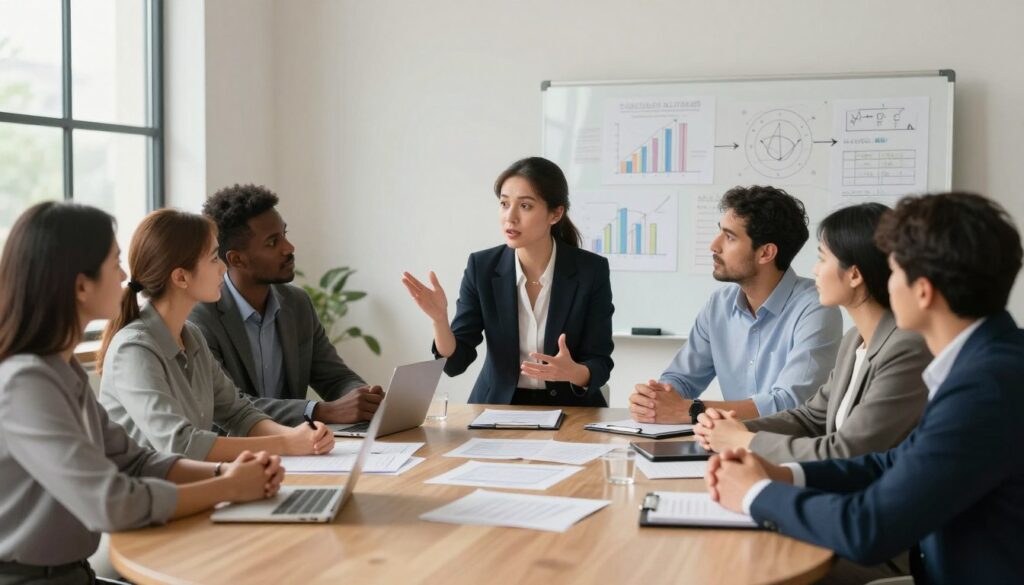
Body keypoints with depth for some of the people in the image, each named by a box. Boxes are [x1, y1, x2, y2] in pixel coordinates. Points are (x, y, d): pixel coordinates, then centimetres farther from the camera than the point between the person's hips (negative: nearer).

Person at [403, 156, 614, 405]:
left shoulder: (591, 270, -9)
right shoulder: (482, 267, -5)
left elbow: (600, 365, -8)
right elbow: (455, 361, -7)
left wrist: (572, 372, -29)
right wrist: (439, 318, -25)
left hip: (570, 410, -1)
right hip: (498, 406, 1)